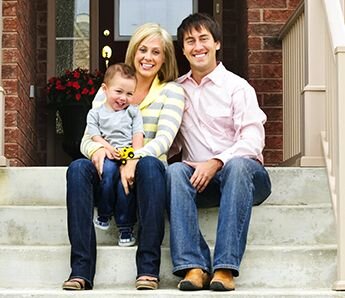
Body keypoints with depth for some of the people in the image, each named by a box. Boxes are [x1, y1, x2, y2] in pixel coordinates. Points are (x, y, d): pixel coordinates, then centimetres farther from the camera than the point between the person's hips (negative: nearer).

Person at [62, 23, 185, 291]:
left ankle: (149, 269, -36)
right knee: (78, 168, -30)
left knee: (149, 164, -37)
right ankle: (81, 269, -35)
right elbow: (87, 138, 6)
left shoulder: (172, 91, 7)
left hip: (145, 176, -2)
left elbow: (164, 138, -10)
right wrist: (96, 149, -20)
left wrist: (135, 160, -30)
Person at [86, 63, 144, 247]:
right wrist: (107, 148, -16)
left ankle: (126, 227, -21)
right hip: (107, 156, -1)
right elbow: (94, 135, 3)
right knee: (109, 169, -36)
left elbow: (138, 135, 9)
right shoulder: (95, 113, 16)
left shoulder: (133, 112, 20)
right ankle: (104, 214, -18)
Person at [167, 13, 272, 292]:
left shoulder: (236, 86, 2)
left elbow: (253, 140, -9)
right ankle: (193, 266, -39)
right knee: (175, 171, -29)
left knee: (238, 166, -37)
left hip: (242, 173, -3)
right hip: (199, 179, 3)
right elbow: (172, 144, 17)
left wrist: (216, 162, -23)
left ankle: (225, 267, -41)